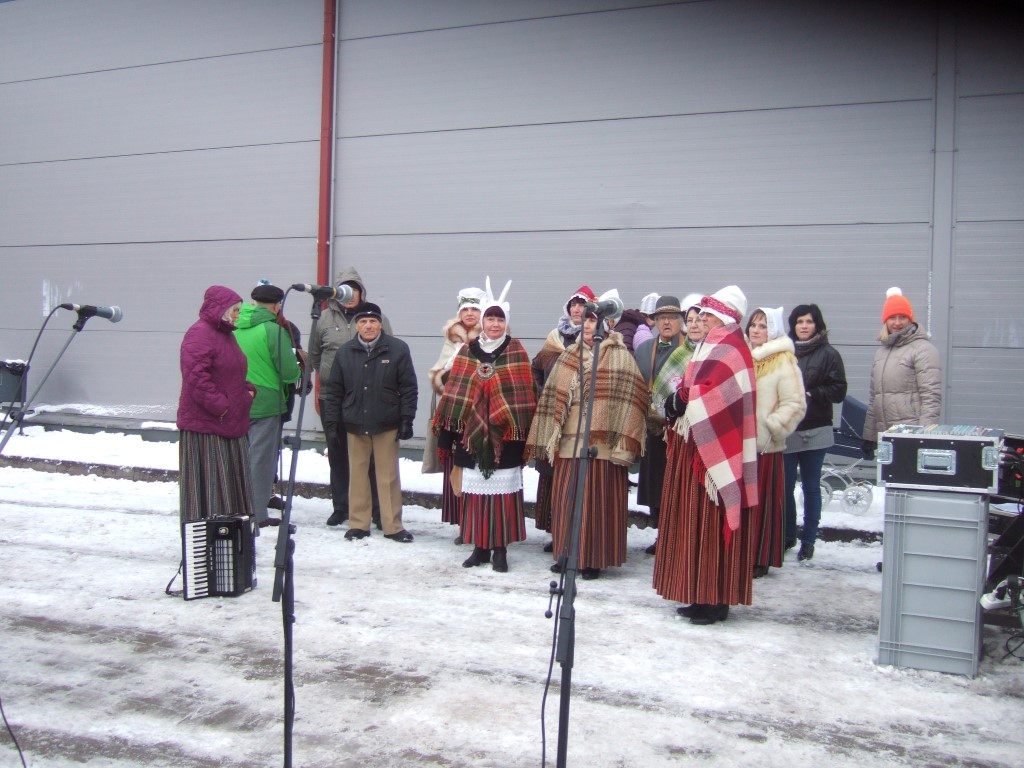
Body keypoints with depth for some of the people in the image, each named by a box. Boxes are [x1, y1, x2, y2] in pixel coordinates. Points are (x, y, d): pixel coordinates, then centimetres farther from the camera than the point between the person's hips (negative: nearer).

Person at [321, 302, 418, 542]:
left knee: (388, 476, 4)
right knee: (357, 475, 9)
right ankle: (358, 524, 19)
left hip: (387, 424, -2)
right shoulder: (344, 352, 4)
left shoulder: (398, 349, -3)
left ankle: (392, 526, 11)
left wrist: (407, 419, -7)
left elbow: (408, 388, -3)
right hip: (354, 424, 2)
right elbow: (333, 389, 7)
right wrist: (332, 421, 3)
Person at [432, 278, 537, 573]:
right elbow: (455, 394, 5)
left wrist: (520, 430, -7)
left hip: (504, 436, -2)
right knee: (475, 490, 5)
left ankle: (500, 549, 9)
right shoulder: (467, 352, 7)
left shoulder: (516, 353, 1)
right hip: (473, 434, 2)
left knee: (503, 490, 0)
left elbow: (524, 397, -1)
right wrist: (455, 431, -1)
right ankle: (480, 547, 16)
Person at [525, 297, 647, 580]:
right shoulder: (569, 357, 14)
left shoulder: (619, 355, -1)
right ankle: (568, 554, 19)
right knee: (568, 499, 8)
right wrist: (552, 436, 8)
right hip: (570, 440, 5)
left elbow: (628, 396, -7)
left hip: (602, 442, -5)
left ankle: (594, 559, 9)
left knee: (598, 500, -1)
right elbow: (556, 397, 14)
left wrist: (622, 440, -13)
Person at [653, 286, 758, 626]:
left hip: (713, 451, -10)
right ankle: (703, 596, 18)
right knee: (695, 523, 11)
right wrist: (679, 401, -1)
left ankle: (716, 599, 2)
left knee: (710, 524, -5)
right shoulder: (712, 347, 19)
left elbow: (707, 396, -22)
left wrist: (681, 400, -8)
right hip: (694, 447, 10)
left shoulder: (730, 351, -12)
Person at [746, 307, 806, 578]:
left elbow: (795, 405, -11)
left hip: (764, 446, -6)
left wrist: (770, 427, -16)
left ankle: (760, 559, 10)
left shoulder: (783, 362, -5)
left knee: (762, 503, 1)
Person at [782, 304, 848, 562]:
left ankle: (808, 540, 17)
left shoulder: (828, 355, 1)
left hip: (815, 431, -1)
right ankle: (787, 535, 21)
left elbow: (838, 391, -4)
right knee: (784, 486, 3)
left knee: (811, 487, 7)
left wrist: (810, 394, -14)